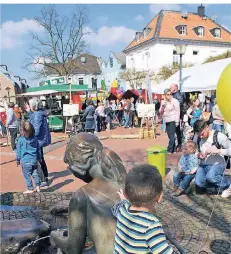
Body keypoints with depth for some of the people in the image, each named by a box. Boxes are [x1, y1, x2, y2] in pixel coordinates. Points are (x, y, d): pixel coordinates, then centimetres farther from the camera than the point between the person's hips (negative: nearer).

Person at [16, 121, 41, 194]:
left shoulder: (21, 139, -11)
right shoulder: (35, 139, 0)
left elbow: (19, 151, -3)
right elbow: (38, 150, 9)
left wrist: (18, 160, 9)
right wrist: (39, 158, 22)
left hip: (25, 161, -4)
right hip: (34, 160, 4)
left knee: (27, 175, 7)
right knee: (35, 173, 15)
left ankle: (30, 189, 11)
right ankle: (38, 187, 16)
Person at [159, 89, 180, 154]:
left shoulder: (175, 101, -6)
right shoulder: (163, 102, 12)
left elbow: (177, 111, -8)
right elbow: (160, 113, 12)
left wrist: (177, 121, -13)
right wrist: (162, 106, -6)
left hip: (173, 121, -6)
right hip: (167, 121, 6)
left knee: (172, 136, -7)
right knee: (170, 136, 9)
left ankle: (170, 150, -5)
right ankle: (173, 149, 18)